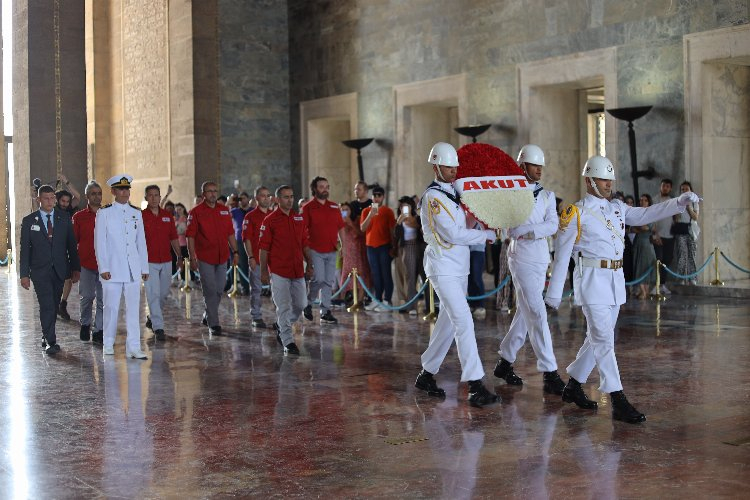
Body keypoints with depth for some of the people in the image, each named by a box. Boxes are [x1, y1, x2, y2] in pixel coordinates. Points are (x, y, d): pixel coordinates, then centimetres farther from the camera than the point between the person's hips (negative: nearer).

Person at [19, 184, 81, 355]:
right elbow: (24, 249, 0)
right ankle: (50, 341, -5)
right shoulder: (29, 221, 1)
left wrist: (75, 268, 4)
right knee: (47, 306, -10)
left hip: (59, 269, 2)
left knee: (53, 306, 9)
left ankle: (46, 336, 25)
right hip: (40, 271, -2)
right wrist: (24, 274, -4)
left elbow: (71, 245, 8)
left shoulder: (64, 218, 6)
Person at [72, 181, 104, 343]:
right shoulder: (79, 217, 4)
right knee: (87, 296, 5)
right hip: (86, 263, -1)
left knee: (103, 298, 1)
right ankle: (85, 324, 28)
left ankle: (99, 330, 7)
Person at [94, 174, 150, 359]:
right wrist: (103, 267, -8)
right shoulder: (104, 213, 1)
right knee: (111, 307, 1)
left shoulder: (136, 213, 13)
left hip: (133, 269, 3)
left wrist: (144, 267, 12)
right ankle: (108, 345, 15)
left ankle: (133, 347, 1)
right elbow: (99, 242, -1)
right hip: (112, 268, -3)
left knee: (133, 308, 0)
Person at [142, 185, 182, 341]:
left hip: (166, 261, 5)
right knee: (153, 294, -6)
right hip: (149, 262, -5)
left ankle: (152, 317, 36)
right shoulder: (141, 216, -5)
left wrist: (179, 257, 10)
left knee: (164, 293, 13)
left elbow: (174, 239, 13)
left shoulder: (168, 216, 8)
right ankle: (158, 328, -4)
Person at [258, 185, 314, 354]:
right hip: (279, 272, -5)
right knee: (284, 307, -5)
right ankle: (288, 342, 1)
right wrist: (263, 271, -8)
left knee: (301, 304, 11)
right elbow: (263, 248, -6)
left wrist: (310, 265, 12)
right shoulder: (270, 220, -5)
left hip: (297, 271, 5)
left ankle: (281, 326, 36)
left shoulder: (299, 218, 10)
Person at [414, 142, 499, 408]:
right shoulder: (432, 197, -14)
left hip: (460, 267, 9)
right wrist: (488, 234, -11)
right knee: (464, 323, -14)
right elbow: (453, 235, -19)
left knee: (448, 323, 13)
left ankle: (426, 374, 24)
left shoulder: (454, 193, 14)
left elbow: (464, 228, 19)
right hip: (443, 268, -9)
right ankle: (475, 386, -15)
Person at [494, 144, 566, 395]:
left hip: (541, 260, 7)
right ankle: (550, 374, -10)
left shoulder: (548, 196, 11)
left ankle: (505, 362, 26)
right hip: (522, 259, -7)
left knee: (525, 314, 13)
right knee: (537, 315, -10)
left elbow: (552, 226, -5)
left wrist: (528, 230, -17)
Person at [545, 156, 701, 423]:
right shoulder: (576, 213, -6)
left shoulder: (617, 208, 15)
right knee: (604, 340, -9)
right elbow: (562, 253, -6)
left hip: (615, 280, 8)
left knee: (597, 339, 14)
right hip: (591, 279, -8)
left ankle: (573, 386, 29)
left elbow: (645, 215, 7)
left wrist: (679, 202, -7)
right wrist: (554, 291, -7)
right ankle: (618, 402, -9)